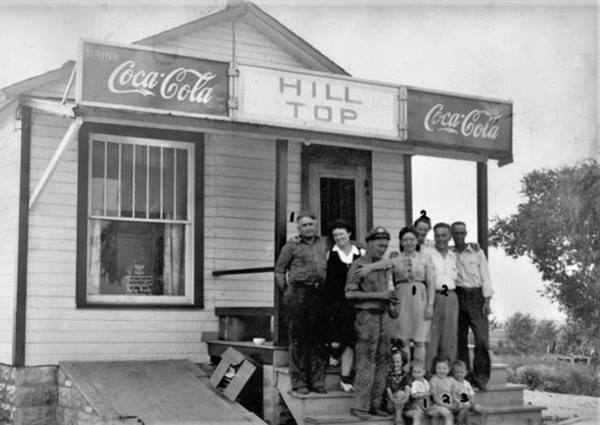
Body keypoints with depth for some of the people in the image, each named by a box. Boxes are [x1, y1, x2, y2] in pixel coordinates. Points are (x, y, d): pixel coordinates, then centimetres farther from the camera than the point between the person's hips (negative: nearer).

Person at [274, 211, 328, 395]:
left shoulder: (322, 245, 16)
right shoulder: (291, 246, 3)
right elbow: (279, 270, 5)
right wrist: (286, 292, -2)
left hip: (319, 295, 4)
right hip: (299, 294, -4)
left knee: (319, 339, 5)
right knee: (298, 340, -3)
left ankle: (317, 382, 12)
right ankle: (299, 382, 3)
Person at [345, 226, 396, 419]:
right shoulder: (358, 266, -6)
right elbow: (350, 293, -14)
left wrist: (390, 301, 4)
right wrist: (378, 295, -17)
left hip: (382, 315, 7)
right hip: (366, 315, -7)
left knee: (383, 360, 6)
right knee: (366, 362, -8)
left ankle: (375, 404, 13)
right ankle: (359, 406, -3)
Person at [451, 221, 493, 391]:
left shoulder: (477, 251, 7)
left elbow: (485, 276, 4)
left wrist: (487, 300, -2)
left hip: (476, 296, -1)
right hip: (457, 296, 2)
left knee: (482, 337, -11)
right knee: (460, 339, 1)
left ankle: (480, 377, -6)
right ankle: (464, 377, 8)